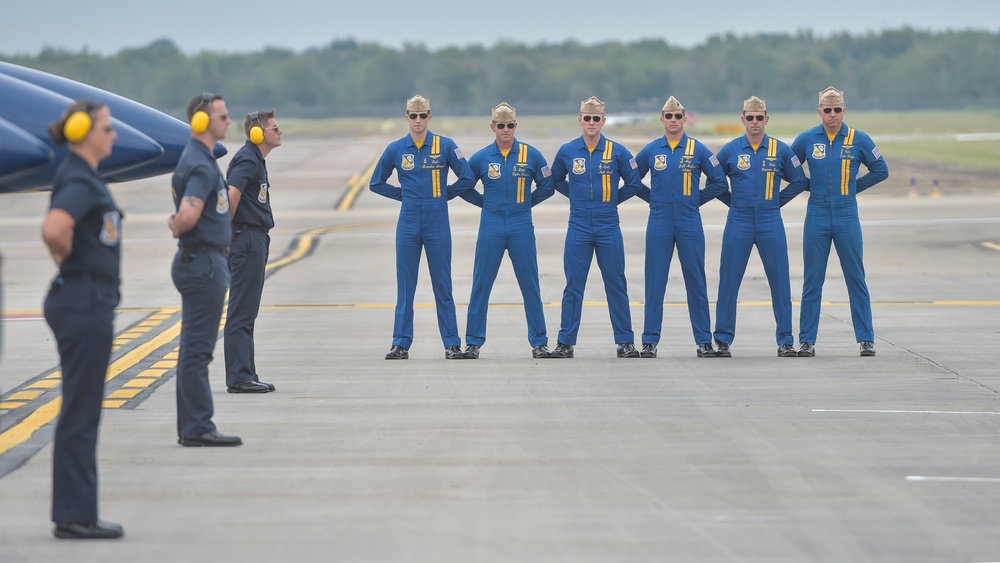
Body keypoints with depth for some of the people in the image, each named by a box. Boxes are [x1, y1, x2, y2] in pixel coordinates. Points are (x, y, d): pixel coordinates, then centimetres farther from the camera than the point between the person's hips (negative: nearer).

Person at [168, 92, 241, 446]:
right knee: (197, 349, -7)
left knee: (195, 349, 12)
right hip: (203, 262, -10)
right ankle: (197, 428, -5)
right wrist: (178, 231, -12)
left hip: (202, 263, 10)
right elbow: (188, 215, -31)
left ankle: (192, 427, 16)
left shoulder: (200, 160, 16)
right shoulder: (200, 165, -18)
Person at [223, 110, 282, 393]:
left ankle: (245, 375, 17)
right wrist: (230, 228, -16)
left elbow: (231, 195, 27)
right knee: (241, 313, -8)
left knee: (246, 313, 13)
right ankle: (239, 377, -7)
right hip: (247, 238, -10)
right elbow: (231, 194, -28)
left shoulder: (256, 159, 18)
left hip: (256, 239, 10)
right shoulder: (247, 159, -14)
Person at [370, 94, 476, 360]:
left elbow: (468, 179, 1)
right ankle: (401, 343, 7)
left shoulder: (445, 146, -1)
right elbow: (377, 183, 15)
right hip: (408, 225, 2)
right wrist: (405, 195, 8)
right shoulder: (395, 149, 4)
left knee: (443, 286, 2)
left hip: (438, 226, -2)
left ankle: (452, 344, 5)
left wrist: (444, 195, 4)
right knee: (405, 287, 4)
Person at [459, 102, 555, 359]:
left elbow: (547, 186, 10)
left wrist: (526, 202, 7)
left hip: (522, 229, 0)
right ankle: (473, 342, 7)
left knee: (530, 285, 3)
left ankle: (539, 342, 10)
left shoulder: (530, 155, 0)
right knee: (481, 285, 1)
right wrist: (485, 202, 7)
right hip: (491, 229, 0)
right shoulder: (481, 157, 1)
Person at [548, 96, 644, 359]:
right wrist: (577, 196, 9)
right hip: (578, 227, 1)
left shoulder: (617, 151, -2)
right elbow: (556, 180, 18)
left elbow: (634, 183, 6)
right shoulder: (567, 151, 2)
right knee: (573, 286, 3)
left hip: (608, 227, -1)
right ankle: (565, 342, 6)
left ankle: (625, 341, 9)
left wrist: (613, 199, 4)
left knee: (616, 285, 3)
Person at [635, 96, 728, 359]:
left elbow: (719, 182, 7)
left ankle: (704, 340, 8)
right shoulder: (650, 151, 6)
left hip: (690, 223, -1)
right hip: (659, 224, 1)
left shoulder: (698, 150, 2)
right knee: (655, 282, 0)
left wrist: (697, 199, 2)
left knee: (696, 282, 2)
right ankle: (649, 341, 4)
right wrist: (653, 198, 8)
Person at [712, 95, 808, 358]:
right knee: (729, 282, 0)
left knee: (780, 282, 1)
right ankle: (723, 340, 6)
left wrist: (777, 201, 6)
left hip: (771, 224, 0)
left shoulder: (780, 150, 3)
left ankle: (785, 341, 8)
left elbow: (799, 181, 11)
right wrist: (733, 201, 6)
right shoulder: (730, 150, 2)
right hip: (738, 224, 0)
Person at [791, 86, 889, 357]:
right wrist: (810, 185, 5)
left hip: (847, 216, -1)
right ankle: (807, 340, 7)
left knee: (856, 279, 3)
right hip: (817, 217, 1)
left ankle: (866, 339, 8)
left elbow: (881, 170, 8)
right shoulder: (806, 139, 1)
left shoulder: (858, 139, -1)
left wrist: (855, 186, 3)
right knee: (812, 281, 3)